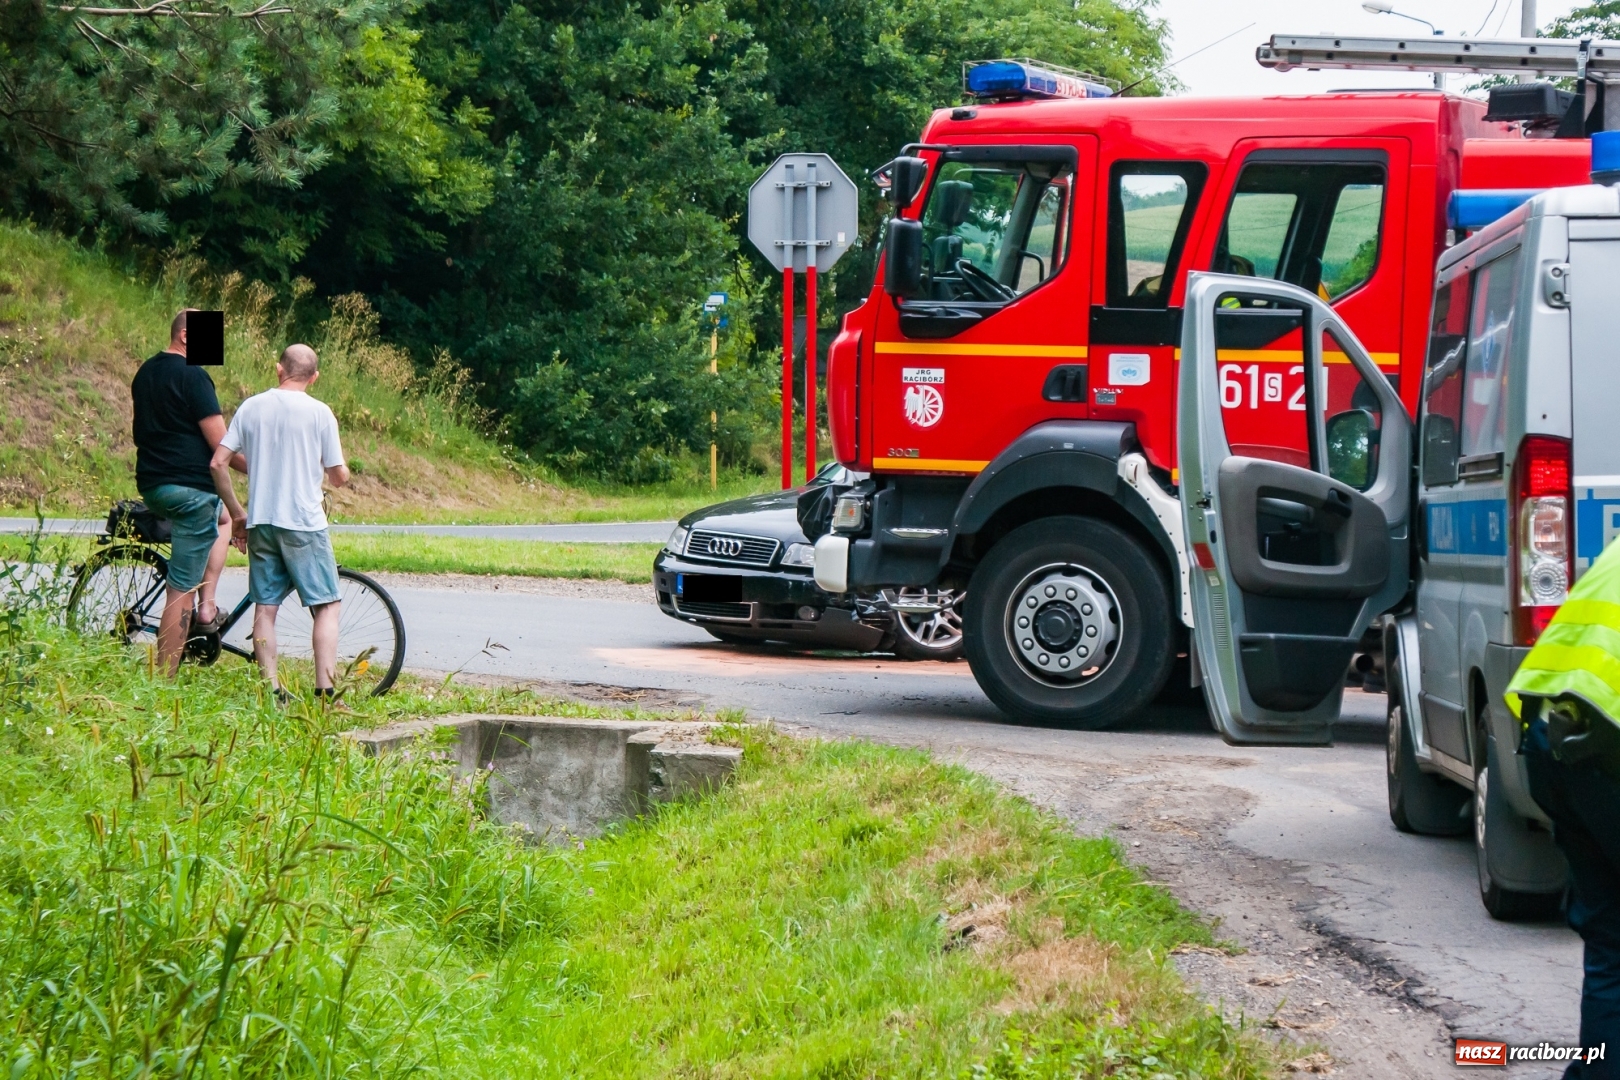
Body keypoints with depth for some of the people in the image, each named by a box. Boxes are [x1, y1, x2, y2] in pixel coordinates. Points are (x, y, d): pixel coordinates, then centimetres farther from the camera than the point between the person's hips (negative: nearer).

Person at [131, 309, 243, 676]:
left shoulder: (145, 373, 14)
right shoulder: (192, 376, -12)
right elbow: (221, 445, -15)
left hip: (151, 486, 9)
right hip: (190, 487, -9)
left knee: (223, 518, 34)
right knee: (182, 590, -6)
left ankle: (205, 606, 21)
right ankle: (165, 680, -5)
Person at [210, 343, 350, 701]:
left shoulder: (251, 407, 5)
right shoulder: (319, 412, -5)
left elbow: (218, 463, 2)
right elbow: (339, 476, -2)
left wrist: (237, 513, 12)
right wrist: (336, 472, 21)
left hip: (260, 522, 4)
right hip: (304, 524, -4)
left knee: (265, 608, 9)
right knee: (328, 605, 1)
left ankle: (271, 690, 7)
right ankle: (325, 691, -8)